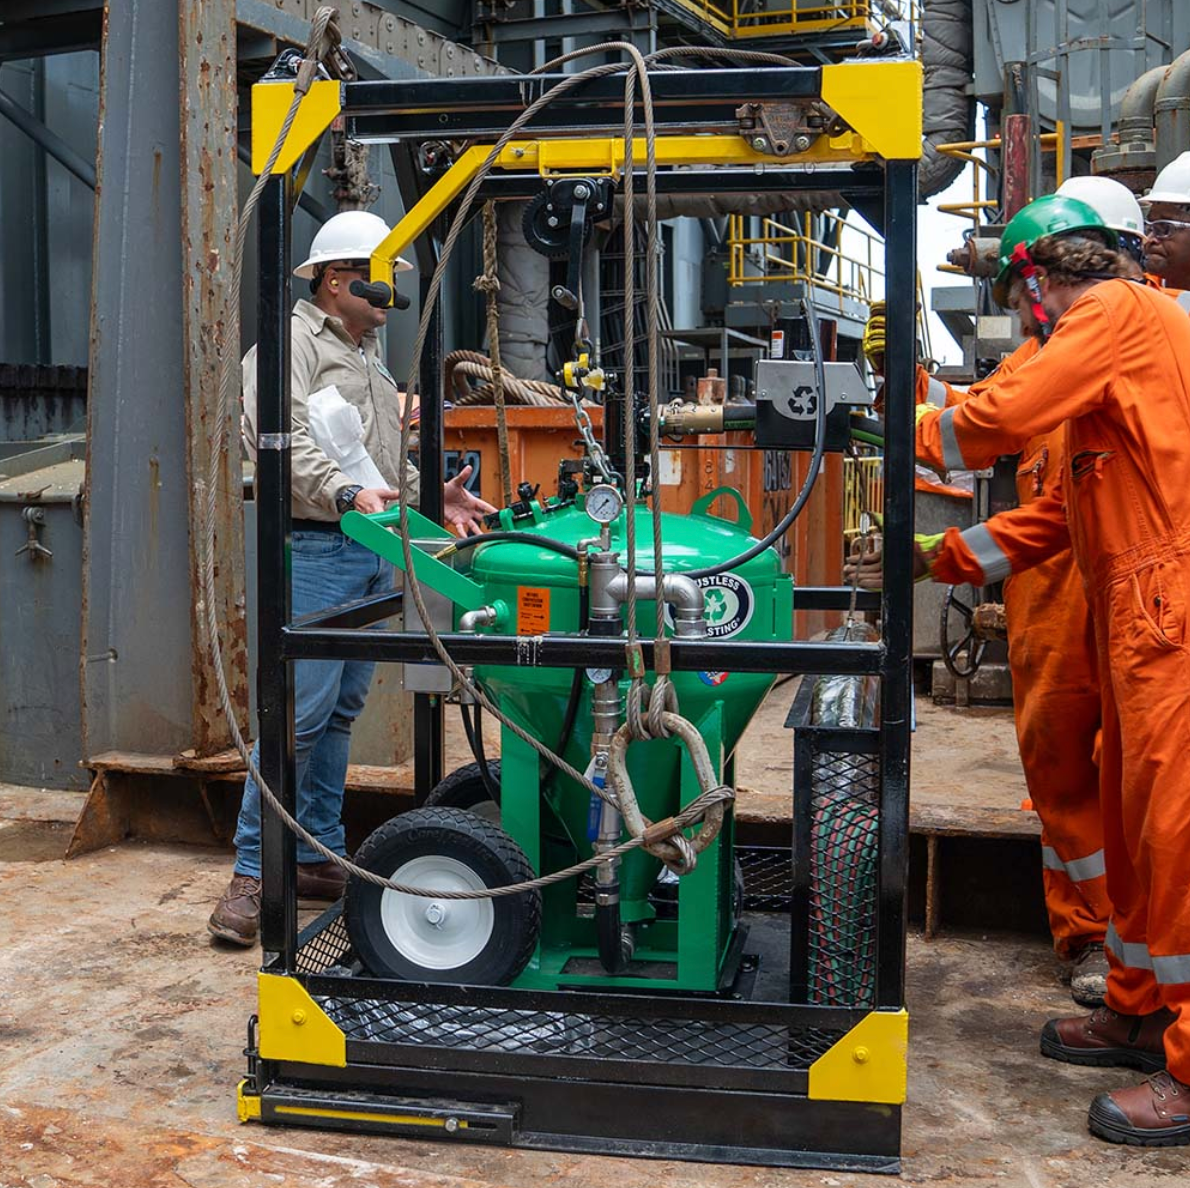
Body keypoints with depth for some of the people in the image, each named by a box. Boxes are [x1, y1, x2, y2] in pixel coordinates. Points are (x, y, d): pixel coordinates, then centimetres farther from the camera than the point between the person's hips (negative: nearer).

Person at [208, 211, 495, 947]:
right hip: (315, 553, -9)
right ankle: (254, 873, -5)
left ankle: (319, 858, 20)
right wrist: (347, 494, -34)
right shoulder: (292, 343, -6)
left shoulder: (370, 355, 23)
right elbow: (284, 440, -22)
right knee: (300, 712, -12)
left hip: (374, 553, 9)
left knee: (342, 711, 12)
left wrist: (432, 496, 9)